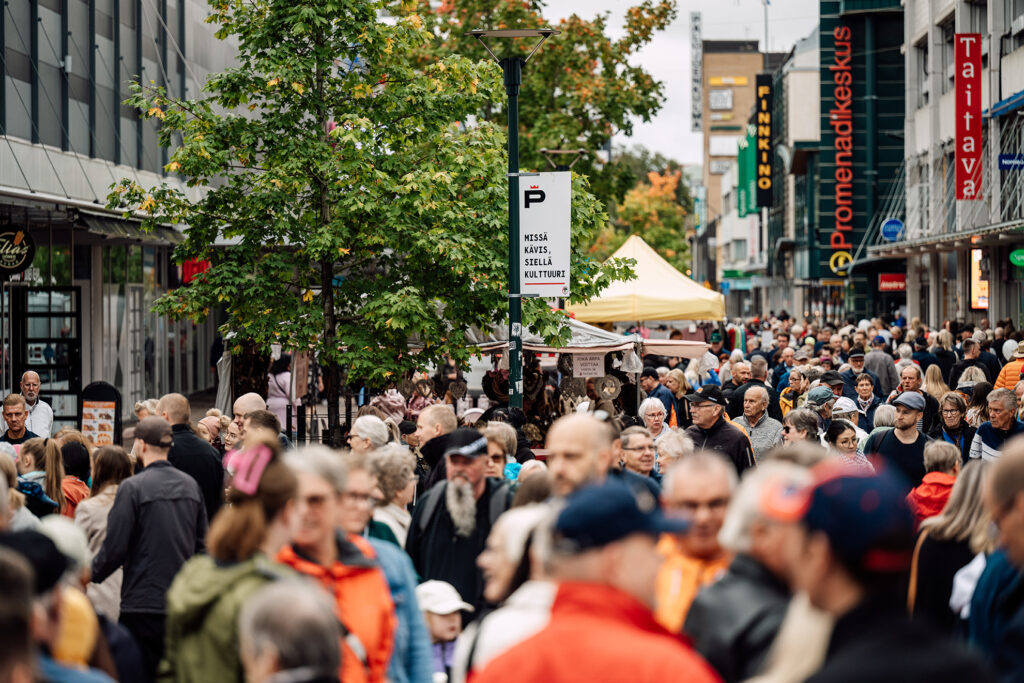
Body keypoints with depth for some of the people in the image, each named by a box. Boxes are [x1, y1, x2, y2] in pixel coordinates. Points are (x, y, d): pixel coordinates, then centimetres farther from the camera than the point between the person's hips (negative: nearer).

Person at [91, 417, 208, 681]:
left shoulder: (132, 488, -12)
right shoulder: (190, 486, 7)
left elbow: (114, 548, -12)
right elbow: (201, 544, 13)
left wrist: (90, 573, 5)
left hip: (144, 604, -6)